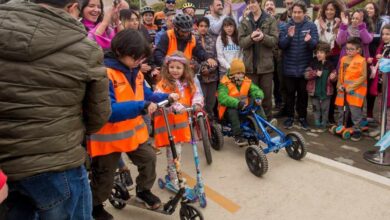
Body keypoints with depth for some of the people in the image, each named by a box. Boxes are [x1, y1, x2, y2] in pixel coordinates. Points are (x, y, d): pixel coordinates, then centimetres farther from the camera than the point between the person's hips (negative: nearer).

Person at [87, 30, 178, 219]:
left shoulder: (135, 71, 2)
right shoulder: (104, 73, -25)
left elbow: (146, 96, 13)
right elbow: (108, 110, -33)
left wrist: (166, 97, -2)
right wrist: (141, 106, -38)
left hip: (133, 131, 7)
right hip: (109, 136, -6)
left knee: (148, 158, 14)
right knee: (104, 176, 11)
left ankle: (143, 191, 39)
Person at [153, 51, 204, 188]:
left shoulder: (188, 84, 8)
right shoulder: (163, 84, -13)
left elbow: (197, 93, 2)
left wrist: (196, 104, -20)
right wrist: (174, 107, -40)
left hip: (181, 123, 6)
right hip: (167, 124, -6)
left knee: (177, 150, 20)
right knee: (174, 152, -4)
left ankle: (175, 174, 40)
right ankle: (173, 178, 16)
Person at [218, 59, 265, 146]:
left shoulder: (247, 82, 5)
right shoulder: (225, 83, -13)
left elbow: (257, 90, -2)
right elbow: (222, 97, -29)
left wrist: (258, 97, -29)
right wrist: (237, 103, -43)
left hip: (244, 109, 5)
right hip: (230, 109, -5)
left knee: (258, 108, -15)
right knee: (233, 111, -36)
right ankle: (237, 136, -31)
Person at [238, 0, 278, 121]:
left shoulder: (270, 20, 2)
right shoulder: (244, 21, 7)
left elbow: (274, 40, -5)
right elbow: (241, 42, -2)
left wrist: (263, 37, -24)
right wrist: (251, 37, -21)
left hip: (266, 64, -1)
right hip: (250, 64, 1)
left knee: (267, 95, 8)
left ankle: (268, 120, 21)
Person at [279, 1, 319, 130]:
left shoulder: (311, 26, -1)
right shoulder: (285, 27, 1)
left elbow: (315, 44, -10)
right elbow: (281, 45, -7)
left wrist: (309, 40, -31)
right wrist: (289, 36, -25)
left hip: (304, 67, 0)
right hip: (289, 67, 0)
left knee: (303, 93, 10)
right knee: (290, 93, 9)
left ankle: (302, 117, 23)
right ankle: (290, 116, 22)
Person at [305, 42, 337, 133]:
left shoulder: (330, 65, -1)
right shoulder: (313, 64, -1)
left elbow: (334, 77, 6)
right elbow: (306, 75, -7)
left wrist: (333, 77, -18)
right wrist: (315, 73, -21)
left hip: (326, 91, -1)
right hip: (315, 91, 1)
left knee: (324, 109, 9)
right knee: (316, 109, 11)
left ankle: (323, 125, 20)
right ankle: (317, 125, 21)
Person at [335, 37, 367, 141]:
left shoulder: (362, 60, -9)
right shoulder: (343, 59, 7)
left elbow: (363, 76, -11)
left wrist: (351, 87, -16)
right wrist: (339, 85, -1)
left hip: (356, 89, -5)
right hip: (343, 89, 6)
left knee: (355, 110, -6)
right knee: (342, 109, 14)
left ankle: (357, 130, 6)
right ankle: (341, 125, 30)